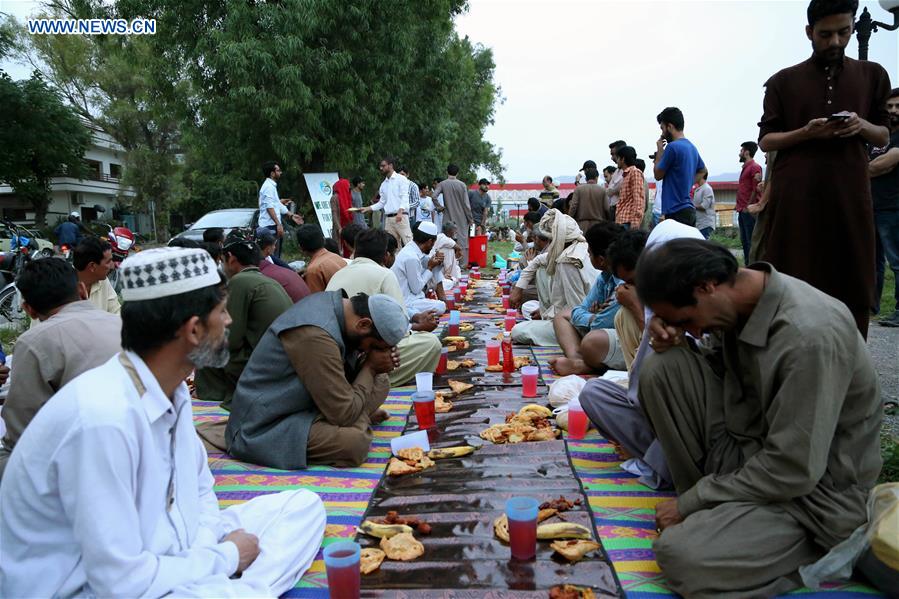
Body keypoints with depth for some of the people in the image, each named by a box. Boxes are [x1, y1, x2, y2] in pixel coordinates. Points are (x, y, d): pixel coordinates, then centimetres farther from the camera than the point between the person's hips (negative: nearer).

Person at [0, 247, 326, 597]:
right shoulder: (105, 419, -28)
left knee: (304, 505, -1)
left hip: (148, 561, 9)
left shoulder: (172, 391, 0)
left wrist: (202, 552, -8)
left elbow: (200, 490, 12)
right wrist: (227, 558, -12)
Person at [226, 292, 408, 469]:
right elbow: (344, 414, -26)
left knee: (380, 382, 9)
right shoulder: (315, 335, -30)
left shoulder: (333, 301, -2)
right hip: (265, 428, -9)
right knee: (355, 442, -30)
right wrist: (370, 368, -14)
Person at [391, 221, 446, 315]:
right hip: (404, 302, -9)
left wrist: (437, 262, -9)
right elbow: (416, 289, -20)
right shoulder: (411, 258, -28)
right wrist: (430, 268, -13)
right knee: (441, 307, -17)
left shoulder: (411, 249, 0)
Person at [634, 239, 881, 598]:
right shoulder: (739, 300, -5)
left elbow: (793, 471, -27)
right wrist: (673, 340, -10)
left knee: (681, 554, -29)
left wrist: (691, 502, -16)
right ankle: (712, 507, 0)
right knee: (662, 368, -12)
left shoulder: (810, 335, -29)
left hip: (810, 489, -8)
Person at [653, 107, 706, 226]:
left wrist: (659, 150, 5)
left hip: (676, 212, -9)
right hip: (689, 209, 9)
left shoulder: (672, 147, -13)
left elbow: (658, 175, -4)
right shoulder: (692, 147, 14)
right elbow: (702, 170, 28)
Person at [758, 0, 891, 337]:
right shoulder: (783, 81, 7)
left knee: (852, 286, 0)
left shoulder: (873, 76, 14)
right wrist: (805, 133, -12)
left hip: (849, 195, 2)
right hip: (795, 197, -2)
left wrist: (862, 126, -6)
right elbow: (765, 140, 6)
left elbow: (883, 137, 16)